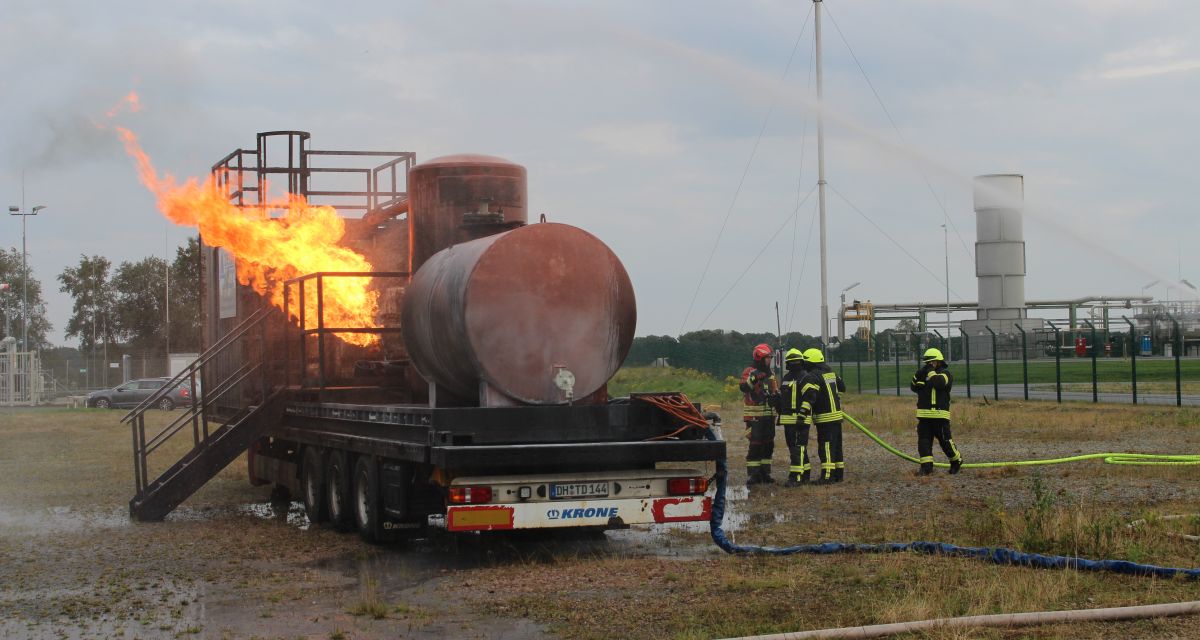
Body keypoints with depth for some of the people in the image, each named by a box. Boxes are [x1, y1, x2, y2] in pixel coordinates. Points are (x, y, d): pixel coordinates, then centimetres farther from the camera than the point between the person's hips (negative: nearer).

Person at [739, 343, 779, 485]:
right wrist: (753, 378, -41)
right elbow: (743, 387, -26)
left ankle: (765, 473, 19)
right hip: (754, 416, -7)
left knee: (768, 445, 11)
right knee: (754, 445, -8)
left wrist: (776, 395, 3)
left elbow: (776, 390, 25)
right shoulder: (749, 372, -8)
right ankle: (753, 475, -5)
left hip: (769, 414, 7)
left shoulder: (770, 373, 15)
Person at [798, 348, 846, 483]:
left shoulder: (812, 377, -14)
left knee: (826, 446, -8)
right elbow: (841, 387, 28)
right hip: (837, 415, 9)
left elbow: (809, 396, -27)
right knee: (837, 446, 15)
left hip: (825, 418, -9)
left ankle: (827, 475, -11)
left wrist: (803, 411, -32)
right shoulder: (831, 373, 14)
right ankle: (839, 473, 20)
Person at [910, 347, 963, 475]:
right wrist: (918, 375, -2)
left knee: (945, 440, -2)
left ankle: (956, 460, 19)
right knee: (923, 441, -1)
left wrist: (931, 371, -10)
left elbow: (938, 382, -22)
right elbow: (913, 387, 14)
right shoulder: (924, 373, 18)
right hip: (923, 414, 6)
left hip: (940, 414, -6)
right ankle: (926, 466, 1)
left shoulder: (945, 373, -1)